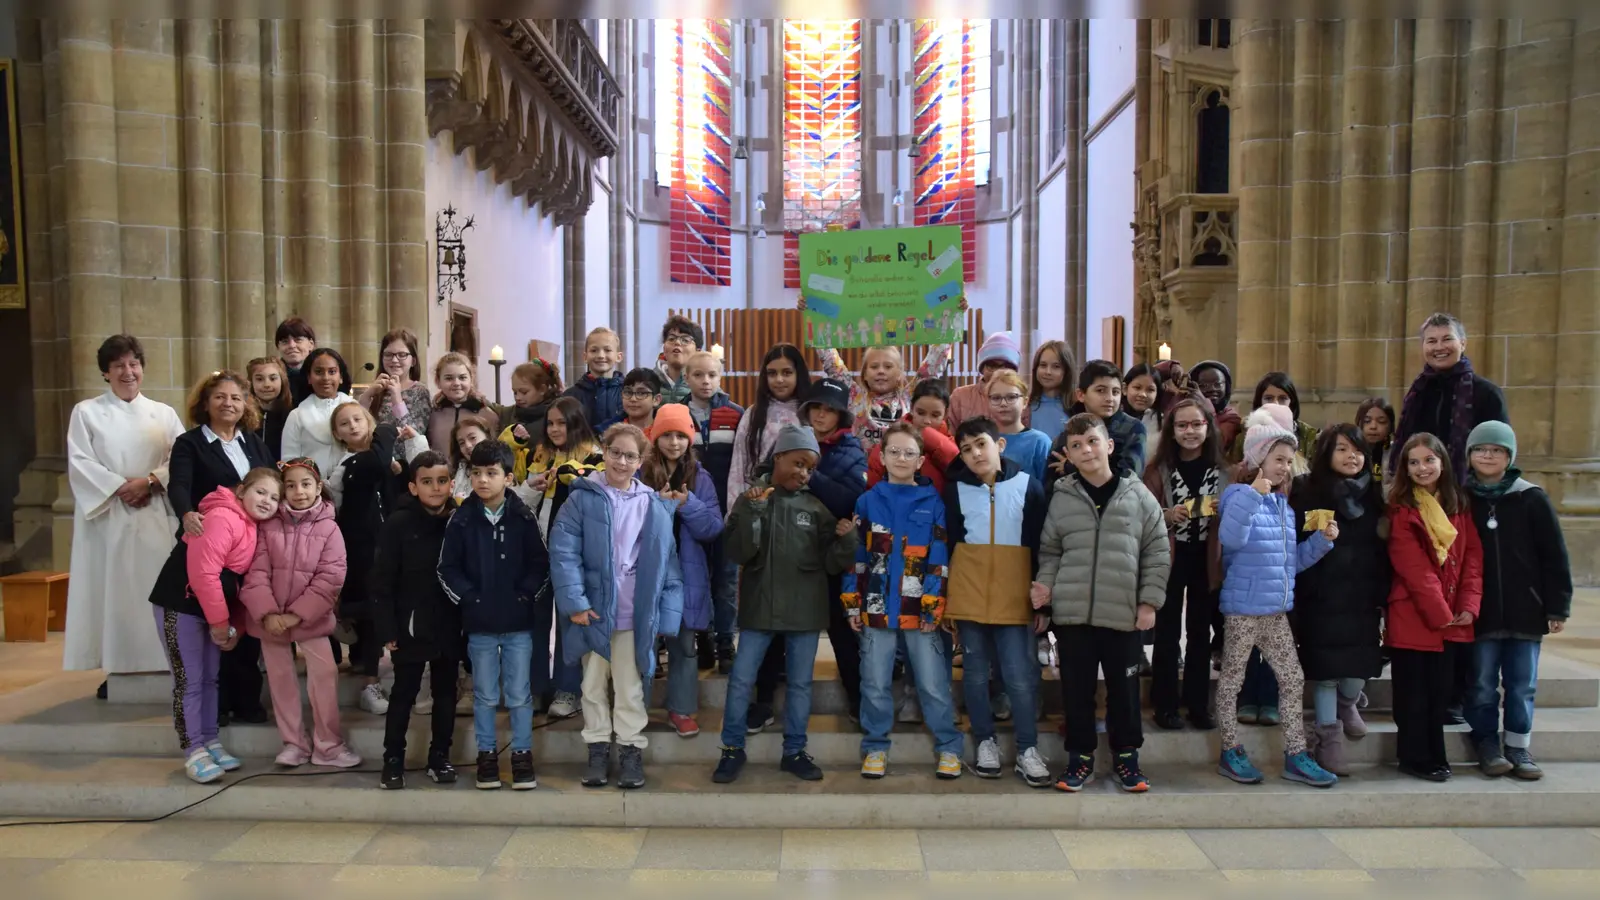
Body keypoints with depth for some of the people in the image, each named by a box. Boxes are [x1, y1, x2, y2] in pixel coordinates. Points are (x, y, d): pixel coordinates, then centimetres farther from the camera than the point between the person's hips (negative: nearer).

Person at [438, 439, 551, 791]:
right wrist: (468, 598, -8)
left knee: (519, 695, 7)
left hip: (518, 621, -1)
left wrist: (526, 596, -9)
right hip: (479, 622, 1)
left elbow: (541, 564, 0)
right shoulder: (462, 519, -2)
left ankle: (522, 755, 20)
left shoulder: (523, 518, -3)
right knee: (485, 694, 11)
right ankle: (487, 755, 24)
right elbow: (447, 568, 1)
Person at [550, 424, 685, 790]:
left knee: (630, 688, 10)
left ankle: (631, 750, 22)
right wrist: (574, 601, -17)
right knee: (593, 685, 13)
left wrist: (669, 613, -4)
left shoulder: (655, 505, 2)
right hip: (593, 610, 0)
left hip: (636, 616, 0)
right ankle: (598, 749, 25)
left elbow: (667, 561, 2)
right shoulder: (583, 498, -3)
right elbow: (563, 551, -9)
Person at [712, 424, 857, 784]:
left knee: (800, 683, 10)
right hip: (759, 606, -1)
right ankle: (733, 749, 18)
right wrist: (753, 511, -22)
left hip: (805, 610, 2)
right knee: (741, 680, 3)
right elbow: (738, 552, -10)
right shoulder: (751, 498, -1)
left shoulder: (816, 506, 2)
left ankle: (794, 751, 24)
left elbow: (831, 563, 2)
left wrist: (847, 540, -18)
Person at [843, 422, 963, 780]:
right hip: (877, 609, 1)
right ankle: (875, 747, 21)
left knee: (934, 685, 4)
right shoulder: (868, 501, 5)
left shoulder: (933, 503, 2)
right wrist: (852, 603, 1)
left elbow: (939, 560, -2)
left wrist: (933, 606, -8)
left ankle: (948, 748, 17)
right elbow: (855, 555, 5)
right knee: (875, 684, 7)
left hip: (921, 611, -1)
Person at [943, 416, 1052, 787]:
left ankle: (1028, 750, 12)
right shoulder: (955, 489, 3)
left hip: (1014, 599, -1)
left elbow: (1040, 546, 3)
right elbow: (950, 545, 7)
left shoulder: (1027, 485, 0)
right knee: (976, 676, 10)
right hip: (968, 597, 2)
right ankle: (985, 742, 24)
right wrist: (945, 599, 5)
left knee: (1021, 678, -1)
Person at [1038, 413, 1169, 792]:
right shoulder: (1061, 498, 4)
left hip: (1125, 614, -1)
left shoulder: (1138, 495, 1)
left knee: (1124, 689, 9)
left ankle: (1126, 755, 27)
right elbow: (1050, 551, 12)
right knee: (1076, 689, 8)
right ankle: (1081, 756, 23)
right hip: (1072, 613, 1)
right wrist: (1045, 585, -3)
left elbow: (1157, 552, 4)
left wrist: (1149, 601, -1)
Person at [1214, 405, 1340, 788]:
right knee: (1232, 680, 4)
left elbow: (1291, 561, 18)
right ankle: (1230, 753, 15)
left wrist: (1321, 540, 5)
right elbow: (1231, 538, -29)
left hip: (1277, 610, 8)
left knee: (1294, 680, 9)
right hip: (1243, 608, -8)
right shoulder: (1238, 494, -9)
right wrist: (1253, 493, -34)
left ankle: (1295, 756, 18)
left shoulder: (1284, 506, 14)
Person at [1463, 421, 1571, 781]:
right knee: (1483, 684, 5)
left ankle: (1518, 748, 19)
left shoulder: (1532, 498, -1)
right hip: (1480, 613, 0)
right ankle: (1487, 746, 17)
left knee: (1522, 685, 8)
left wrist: (1558, 607, -3)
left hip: (1525, 610, 0)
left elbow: (1554, 556, 0)